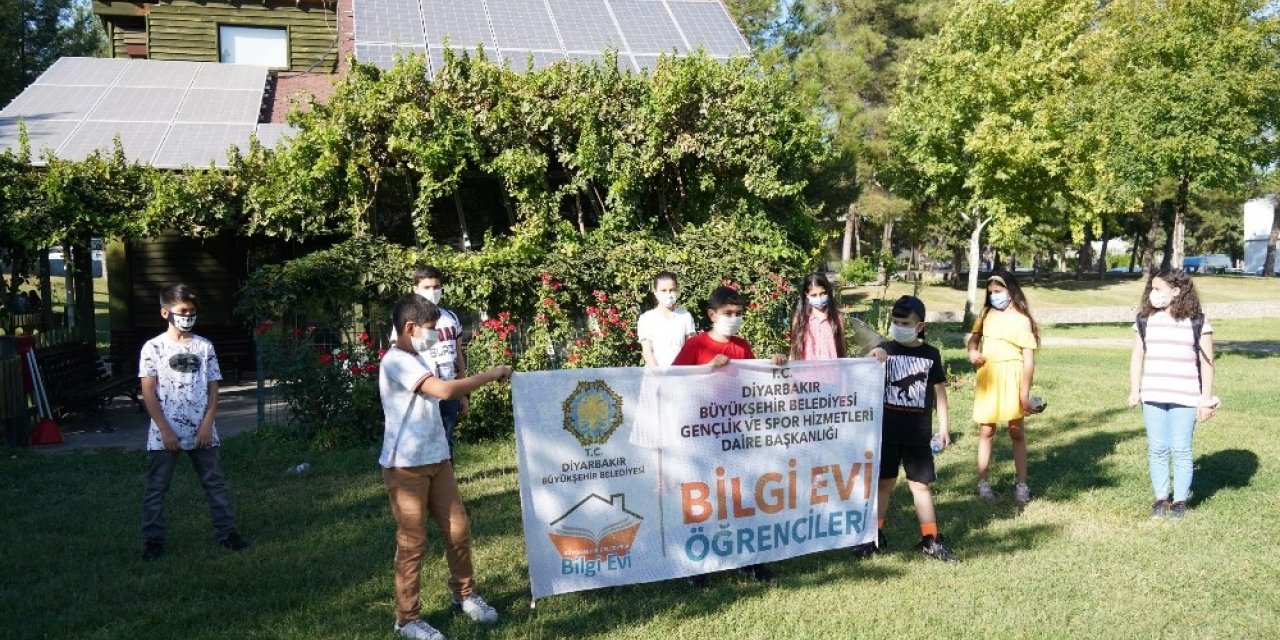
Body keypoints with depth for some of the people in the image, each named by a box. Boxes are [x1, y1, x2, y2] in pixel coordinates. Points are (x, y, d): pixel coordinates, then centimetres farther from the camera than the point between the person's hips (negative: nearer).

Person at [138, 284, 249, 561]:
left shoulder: (204, 346, 5)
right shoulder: (153, 347, -3)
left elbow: (213, 389, 6)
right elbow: (148, 393, -5)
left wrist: (207, 425, -5)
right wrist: (165, 430, -11)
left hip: (201, 431, 2)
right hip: (165, 434, -2)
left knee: (216, 483, 7)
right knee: (156, 488, 6)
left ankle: (226, 531, 16)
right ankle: (153, 539, 18)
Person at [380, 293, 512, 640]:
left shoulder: (420, 357, 12)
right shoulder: (397, 361, -19)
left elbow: (446, 393, 25)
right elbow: (444, 390, -30)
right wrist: (491, 375, -23)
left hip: (437, 458, 8)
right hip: (406, 465, -8)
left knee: (458, 529, 12)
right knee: (412, 541, 2)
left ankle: (464, 595, 31)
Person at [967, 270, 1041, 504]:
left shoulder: (1022, 320, -7)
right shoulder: (986, 314, 6)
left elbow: (1029, 360, -9)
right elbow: (974, 338, 19)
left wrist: (1025, 393, -13)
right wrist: (972, 352, -5)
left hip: (1011, 378, -4)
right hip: (987, 377, 4)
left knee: (1017, 432, 5)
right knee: (986, 432, 7)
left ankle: (1022, 484, 10)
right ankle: (982, 482, 13)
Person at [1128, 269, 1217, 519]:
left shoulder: (1197, 323, -4)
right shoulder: (1145, 321, 5)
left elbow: (1206, 363, 0)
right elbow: (1137, 357, 11)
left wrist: (1206, 399, -2)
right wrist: (1134, 390, 6)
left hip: (1185, 398, -3)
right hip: (1152, 397, 3)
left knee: (1181, 450, 3)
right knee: (1157, 449, 8)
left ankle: (1180, 499, 16)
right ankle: (1161, 497, 19)